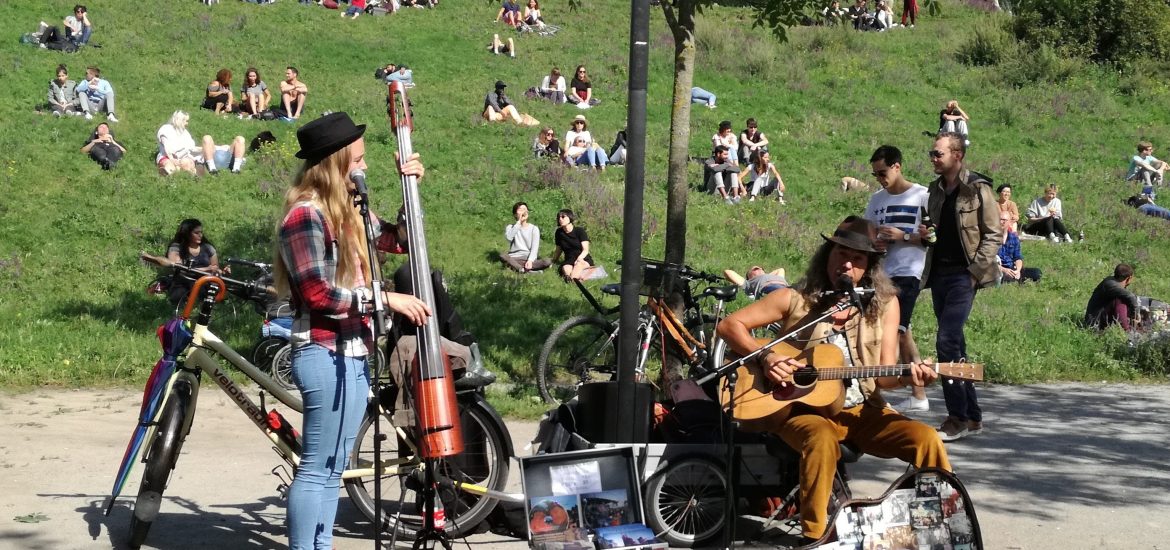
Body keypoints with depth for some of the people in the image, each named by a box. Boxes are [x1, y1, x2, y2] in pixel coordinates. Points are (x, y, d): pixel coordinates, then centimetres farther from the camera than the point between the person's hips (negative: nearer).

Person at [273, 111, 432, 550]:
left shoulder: (347, 211, 14)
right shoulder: (306, 216, -13)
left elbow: (399, 241, 26)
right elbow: (317, 293, -19)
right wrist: (385, 299, -18)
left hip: (352, 354, 10)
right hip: (326, 355, -10)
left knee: (333, 467, 13)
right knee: (317, 468, -8)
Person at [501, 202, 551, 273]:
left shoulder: (534, 228, 7)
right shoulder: (510, 227, 6)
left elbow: (535, 248, -4)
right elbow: (509, 237, -18)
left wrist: (530, 260, -21)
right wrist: (519, 222, -16)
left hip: (529, 259, 1)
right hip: (514, 258, -1)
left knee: (547, 262, -27)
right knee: (502, 255, -34)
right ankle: (528, 271, -37)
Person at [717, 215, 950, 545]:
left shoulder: (884, 304, 7)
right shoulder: (796, 300, 0)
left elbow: (883, 375, 4)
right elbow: (729, 326, 0)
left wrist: (906, 378, -19)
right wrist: (765, 357, -14)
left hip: (862, 410, 3)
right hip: (804, 407, -3)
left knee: (926, 439, -21)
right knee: (822, 440, -38)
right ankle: (813, 538, -27)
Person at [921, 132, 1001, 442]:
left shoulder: (977, 189, -6)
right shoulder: (936, 189, 14)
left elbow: (994, 234, -7)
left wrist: (976, 269, -14)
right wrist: (924, 234, 3)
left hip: (963, 274, -7)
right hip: (938, 273, 7)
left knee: (946, 341, -16)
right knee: (955, 345, 9)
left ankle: (957, 418, -11)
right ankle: (972, 416, 17)